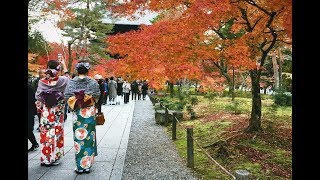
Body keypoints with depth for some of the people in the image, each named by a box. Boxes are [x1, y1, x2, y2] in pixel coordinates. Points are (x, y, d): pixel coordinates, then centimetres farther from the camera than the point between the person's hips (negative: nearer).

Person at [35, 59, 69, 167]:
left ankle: (44, 158, 21)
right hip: (57, 113, -3)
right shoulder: (61, 80, -12)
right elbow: (68, 79, 11)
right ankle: (53, 158, 13)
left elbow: (38, 97, 4)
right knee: (55, 134, 5)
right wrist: (64, 66, 19)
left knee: (45, 134, 11)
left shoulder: (42, 82, -3)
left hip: (45, 113, 3)